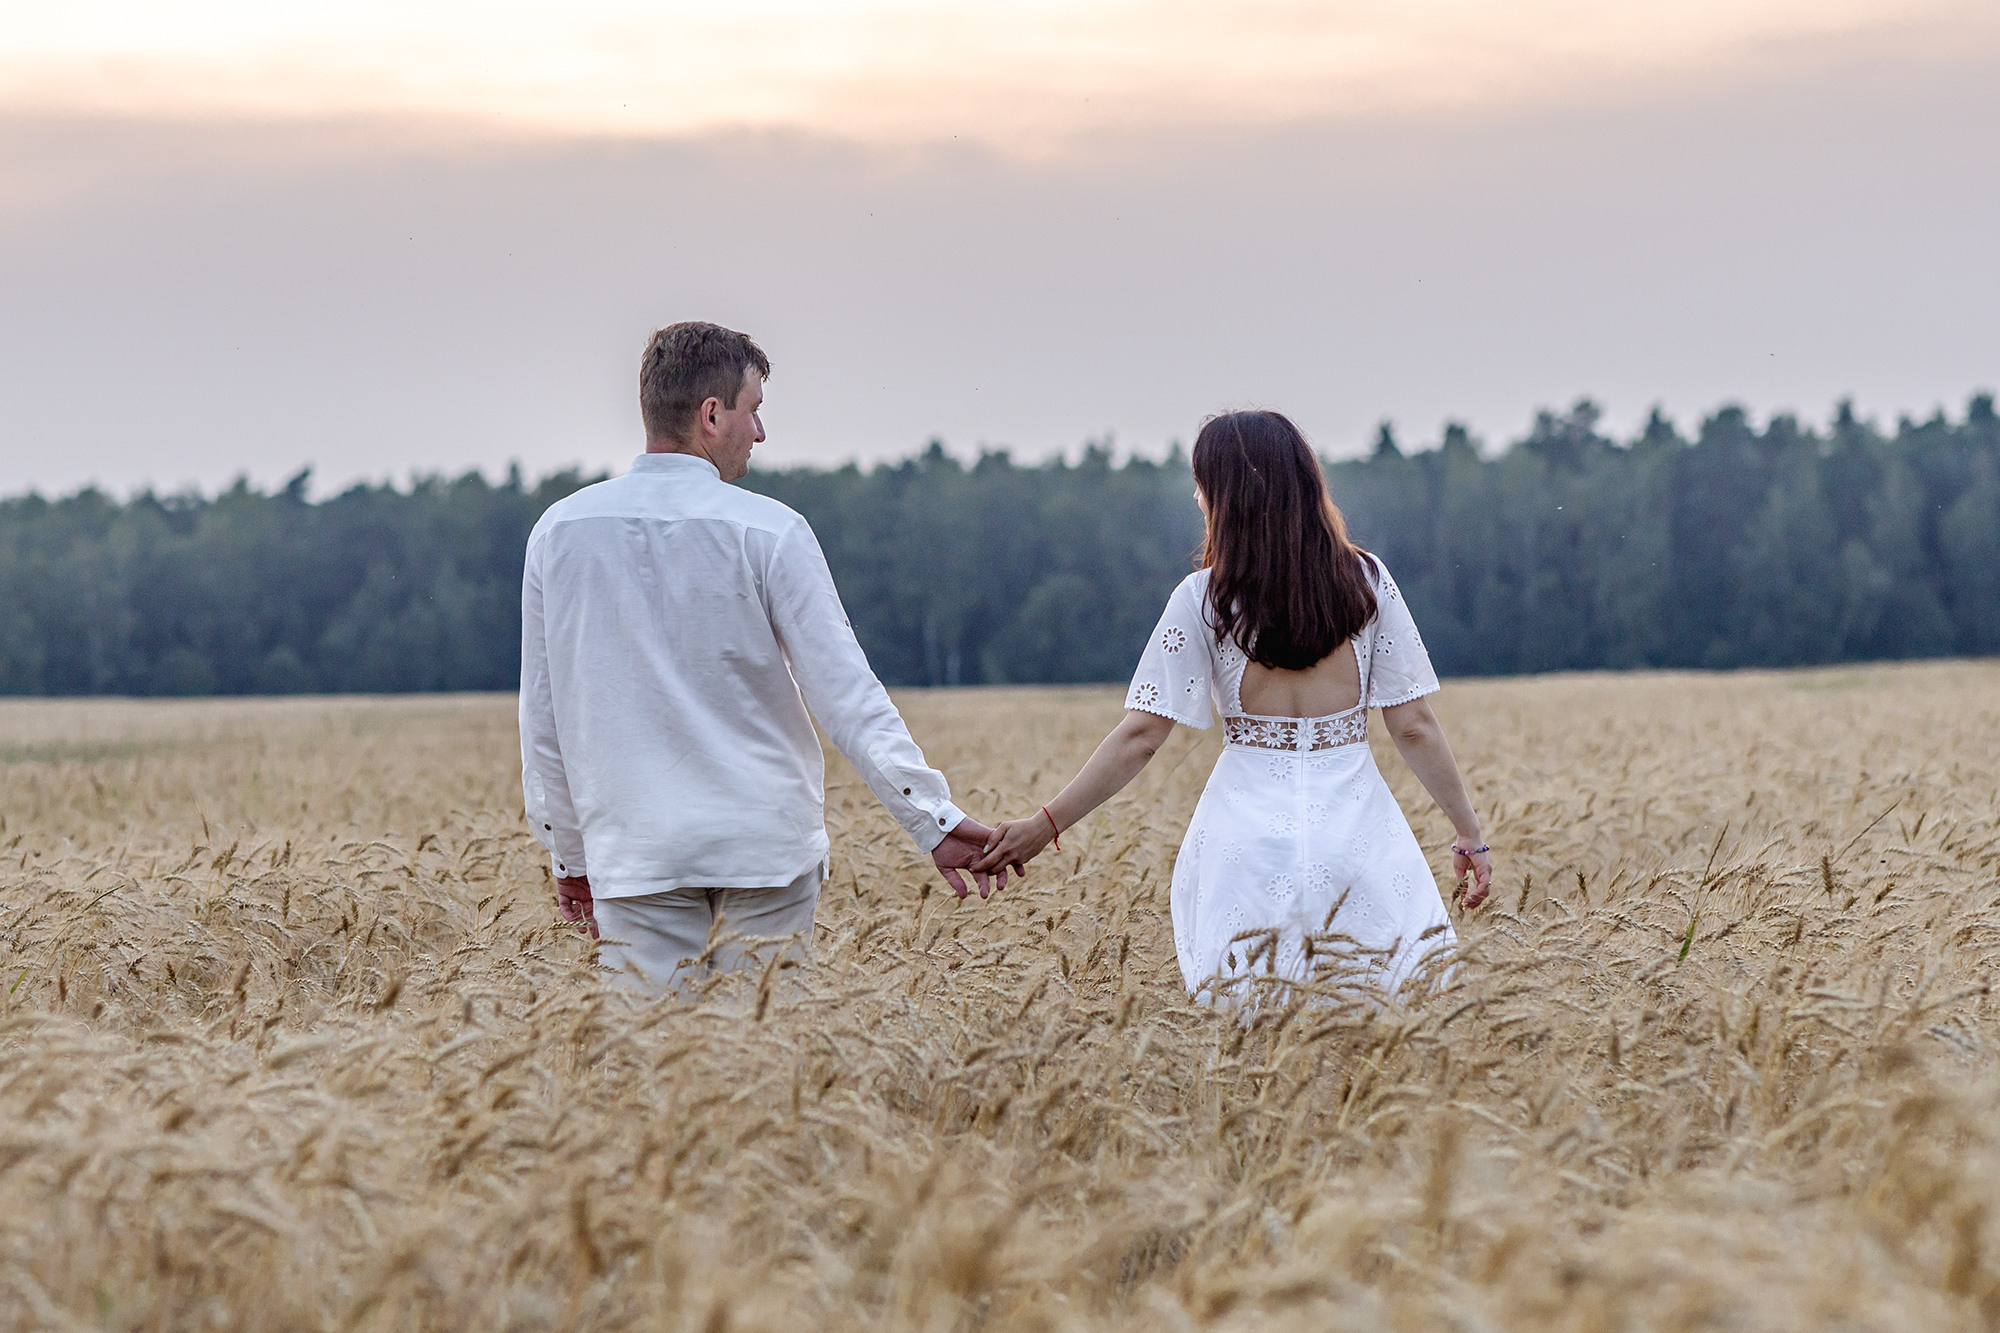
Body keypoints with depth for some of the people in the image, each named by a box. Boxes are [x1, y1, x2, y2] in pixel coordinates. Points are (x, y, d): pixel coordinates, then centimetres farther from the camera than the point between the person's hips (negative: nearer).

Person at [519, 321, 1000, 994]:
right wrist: (934, 818, -7)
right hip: (766, 844, -2)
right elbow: (846, 691, -10)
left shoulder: (559, 532, 4)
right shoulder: (768, 533, -7)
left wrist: (569, 854, 18)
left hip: (633, 853, 2)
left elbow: (543, 715, 9)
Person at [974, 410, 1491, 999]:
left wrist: (1043, 827, 2)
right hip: (1356, 828, 1)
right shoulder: (1367, 581, 2)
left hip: (1249, 834, -1)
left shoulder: (1204, 598, -3)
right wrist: (1470, 834, 11)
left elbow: (1140, 736, -4)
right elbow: (1414, 726, 2)